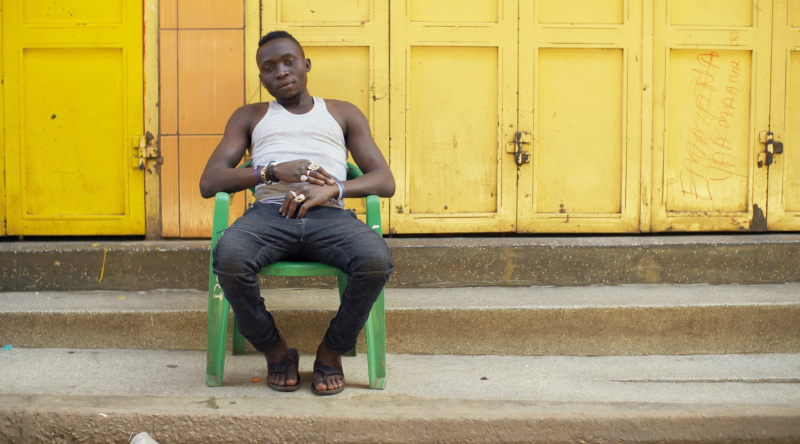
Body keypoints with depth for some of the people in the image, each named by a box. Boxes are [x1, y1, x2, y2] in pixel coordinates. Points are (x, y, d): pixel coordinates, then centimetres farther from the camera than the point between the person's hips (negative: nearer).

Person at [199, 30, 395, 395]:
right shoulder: (250, 117, 27)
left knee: (377, 260, -35)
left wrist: (333, 188, -8)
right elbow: (209, 182, 13)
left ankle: (331, 352, -9)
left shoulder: (343, 114, 26)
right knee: (228, 258, -36)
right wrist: (274, 171, -4)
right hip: (269, 213, 0)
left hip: (329, 215, 0)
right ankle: (275, 351, -10)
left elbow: (385, 181, 13)